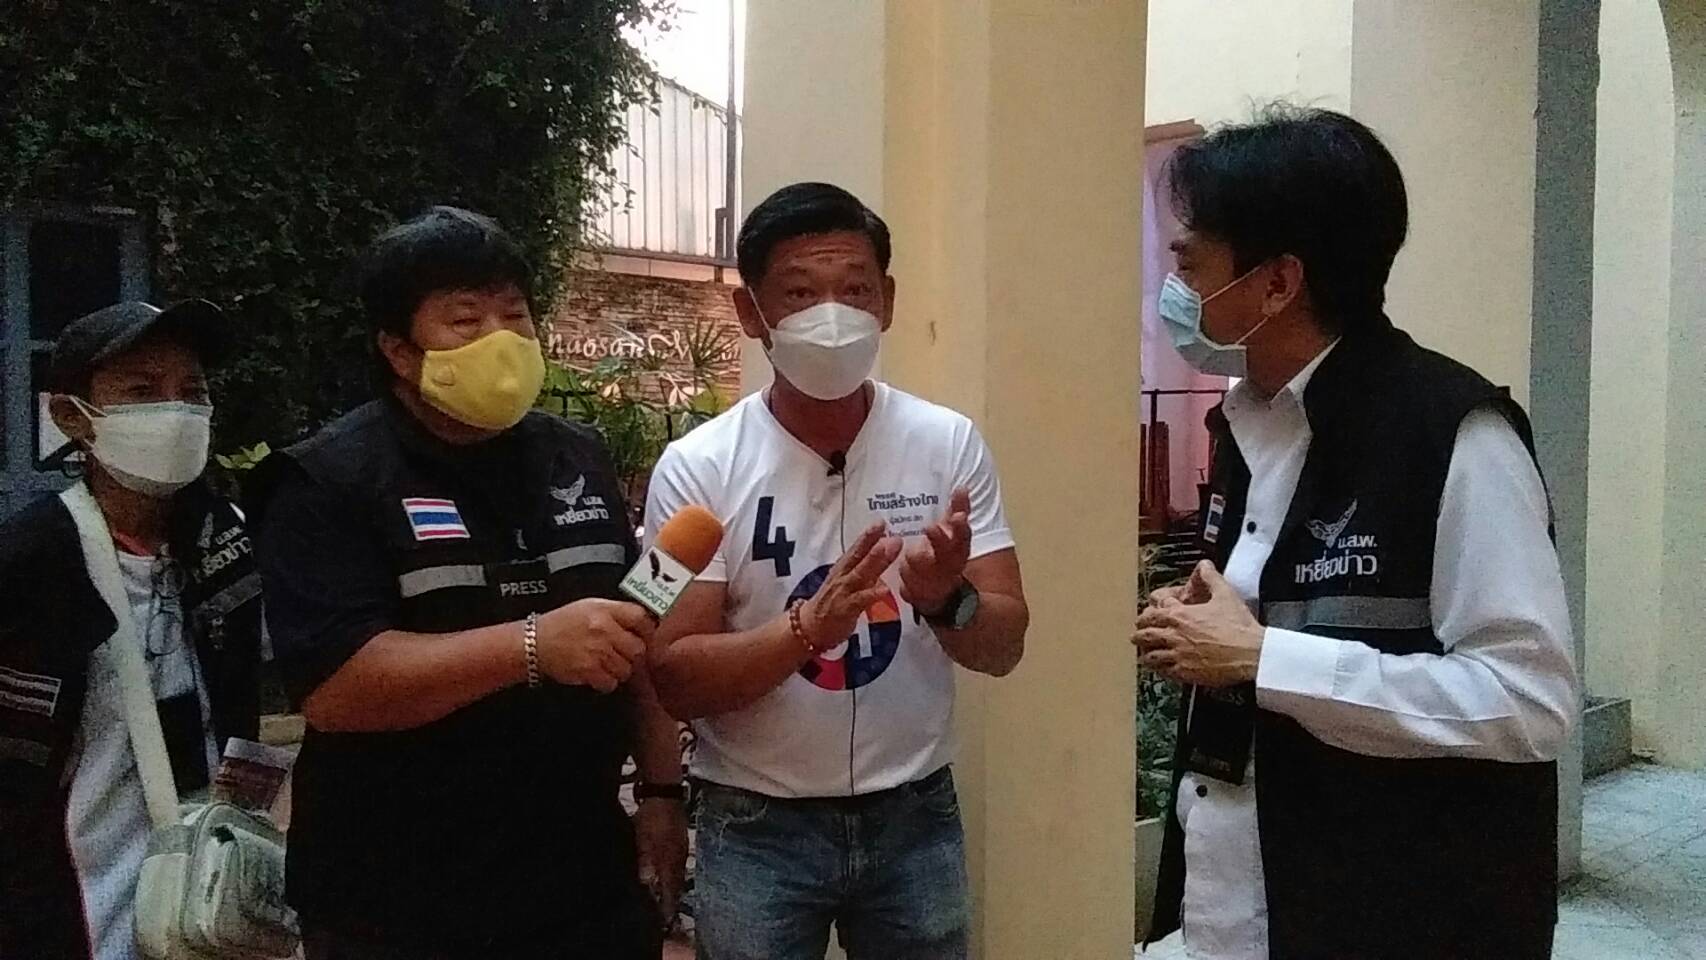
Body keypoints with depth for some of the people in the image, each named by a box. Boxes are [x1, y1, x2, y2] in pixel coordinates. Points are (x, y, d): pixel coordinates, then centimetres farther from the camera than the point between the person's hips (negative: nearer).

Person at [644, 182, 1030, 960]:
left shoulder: (950, 443, -6)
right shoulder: (697, 468, -11)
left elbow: (1005, 647, -5)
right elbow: (675, 681, -12)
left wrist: (949, 600, -26)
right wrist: (810, 626, -27)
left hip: (915, 817, 2)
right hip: (756, 829, -2)